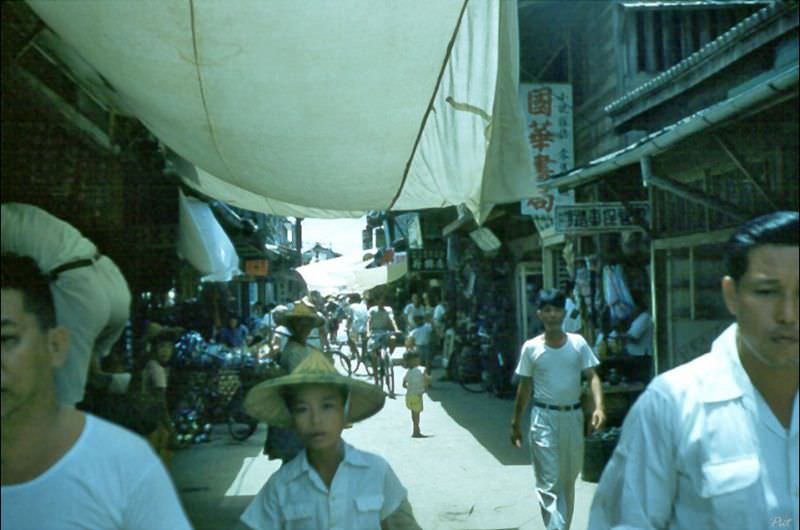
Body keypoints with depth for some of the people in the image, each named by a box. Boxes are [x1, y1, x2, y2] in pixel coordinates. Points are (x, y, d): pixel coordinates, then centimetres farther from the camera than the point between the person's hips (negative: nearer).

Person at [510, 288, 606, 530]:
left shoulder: (578, 343, -2)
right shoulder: (531, 347, -4)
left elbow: (592, 376, -5)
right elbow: (524, 388, 3)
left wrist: (598, 406, -23)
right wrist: (515, 423, 6)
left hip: (573, 415, 2)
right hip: (544, 417, -2)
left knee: (569, 478, 15)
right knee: (549, 482, -5)